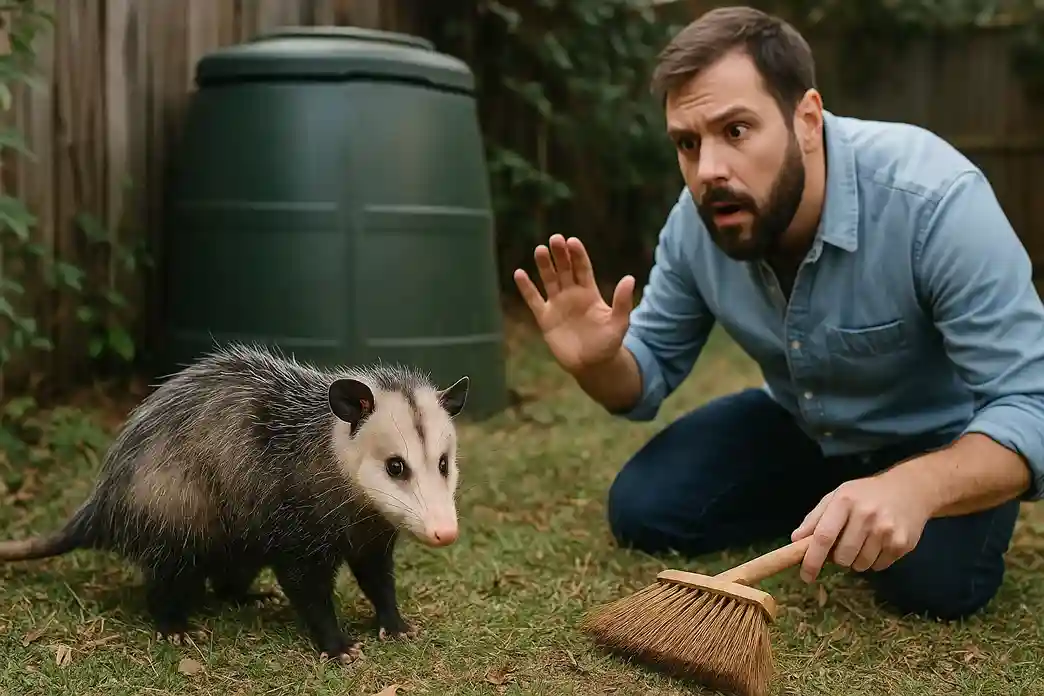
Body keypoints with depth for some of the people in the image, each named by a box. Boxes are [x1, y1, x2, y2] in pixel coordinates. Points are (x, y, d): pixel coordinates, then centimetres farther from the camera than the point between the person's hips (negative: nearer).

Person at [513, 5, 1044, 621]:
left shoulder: (936, 199, -35)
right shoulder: (695, 221, -17)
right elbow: (650, 371, -4)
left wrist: (914, 486, -55)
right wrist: (597, 363, -29)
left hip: (941, 435, -4)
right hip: (801, 427, 5)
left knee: (932, 581, -30)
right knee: (643, 512, -7)